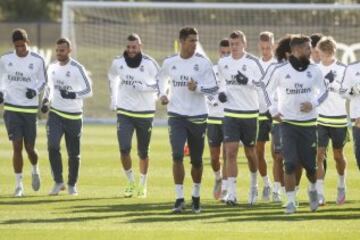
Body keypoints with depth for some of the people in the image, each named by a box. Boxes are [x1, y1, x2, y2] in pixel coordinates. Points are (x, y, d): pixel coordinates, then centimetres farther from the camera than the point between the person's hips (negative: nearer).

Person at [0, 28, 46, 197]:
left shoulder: (37, 61, -3)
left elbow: (43, 81, 7)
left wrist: (35, 91, -13)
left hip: (30, 109, 0)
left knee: (29, 147, 5)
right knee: (17, 146, -8)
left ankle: (35, 171, 38)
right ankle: (19, 185, 0)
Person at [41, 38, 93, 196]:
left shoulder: (77, 68, -11)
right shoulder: (52, 68, 6)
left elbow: (88, 90, -16)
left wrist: (74, 95, -31)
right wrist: (45, 101, 10)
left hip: (73, 116, -3)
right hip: (55, 114, 3)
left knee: (74, 153, 4)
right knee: (53, 147, -16)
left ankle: (72, 184, 22)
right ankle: (58, 182, -5)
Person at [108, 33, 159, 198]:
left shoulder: (150, 63, -10)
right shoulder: (118, 62, -1)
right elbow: (112, 78, 21)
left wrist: (144, 87, -20)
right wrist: (113, 99, 18)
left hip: (145, 113, -1)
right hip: (124, 112, 1)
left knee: (143, 152, 8)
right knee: (124, 149, -12)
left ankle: (143, 184, 26)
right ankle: (131, 182, 8)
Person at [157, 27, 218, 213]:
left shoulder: (203, 63, -4)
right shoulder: (170, 63, 2)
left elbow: (213, 88, -3)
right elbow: (161, 78, 24)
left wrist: (198, 88, -21)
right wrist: (162, 94, 7)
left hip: (197, 116, 0)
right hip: (176, 116, 0)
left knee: (196, 160, 8)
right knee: (177, 156, -14)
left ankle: (196, 197, 27)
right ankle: (179, 199, -11)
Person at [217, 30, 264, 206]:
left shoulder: (252, 62, -6)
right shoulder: (223, 63, 6)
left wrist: (248, 81, -26)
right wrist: (220, 92, 4)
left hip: (250, 113, -2)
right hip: (230, 112, 2)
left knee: (250, 152, 10)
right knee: (230, 152, -9)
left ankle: (253, 185, 35)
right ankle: (231, 193, -10)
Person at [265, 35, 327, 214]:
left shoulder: (314, 70, 1)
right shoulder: (281, 71, -4)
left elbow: (323, 92, 11)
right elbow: (269, 90, 10)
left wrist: (313, 104, -8)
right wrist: (273, 110, -1)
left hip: (308, 123, 2)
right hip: (288, 123, -2)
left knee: (310, 164, 4)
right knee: (290, 163, -10)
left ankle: (313, 189, 35)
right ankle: (291, 201, -2)